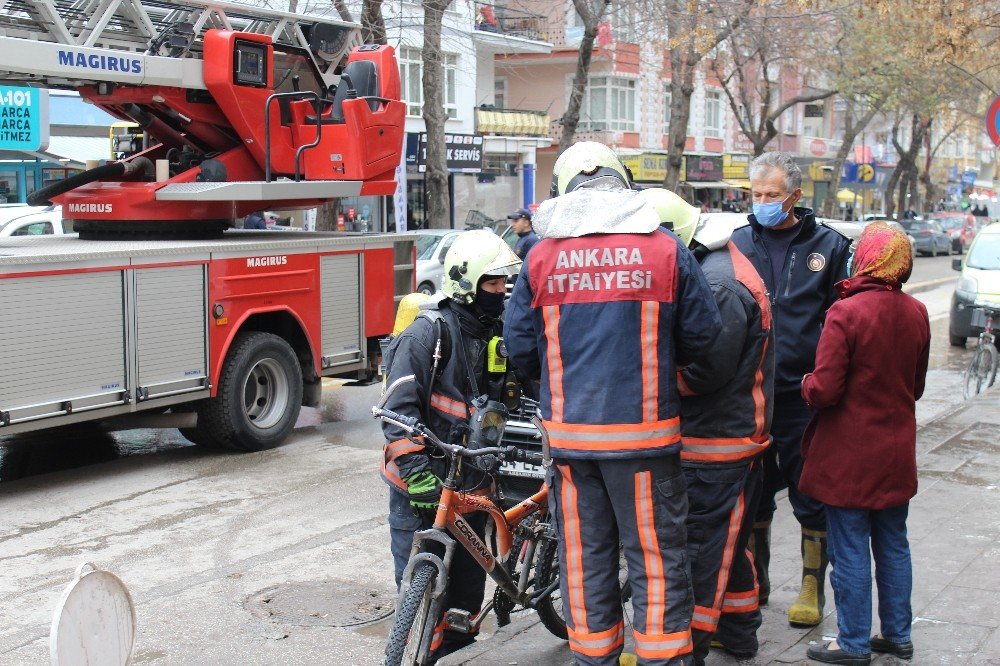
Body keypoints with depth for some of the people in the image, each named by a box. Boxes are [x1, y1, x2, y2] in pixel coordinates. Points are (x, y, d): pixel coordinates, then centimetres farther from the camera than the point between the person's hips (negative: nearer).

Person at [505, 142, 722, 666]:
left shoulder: (543, 256, -1)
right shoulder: (666, 250, -3)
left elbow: (519, 346, 4)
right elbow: (701, 334, 3)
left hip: (569, 430, 2)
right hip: (645, 430, -1)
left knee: (583, 554, 13)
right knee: (656, 553, 8)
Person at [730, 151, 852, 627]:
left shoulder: (828, 246, 1)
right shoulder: (737, 243, 6)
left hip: (803, 395, -2)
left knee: (812, 496, 6)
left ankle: (812, 587, 20)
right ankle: (755, 582, 28)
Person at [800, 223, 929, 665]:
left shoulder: (846, 313, -20)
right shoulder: (916, 313, 0)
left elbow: (824, 390, -20)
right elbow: (916, 386, 11)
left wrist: (807, 384, 0)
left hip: (849, 454, -6)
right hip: (896, 452, 6)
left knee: (850, 550, 4)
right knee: (893, 545, 17)